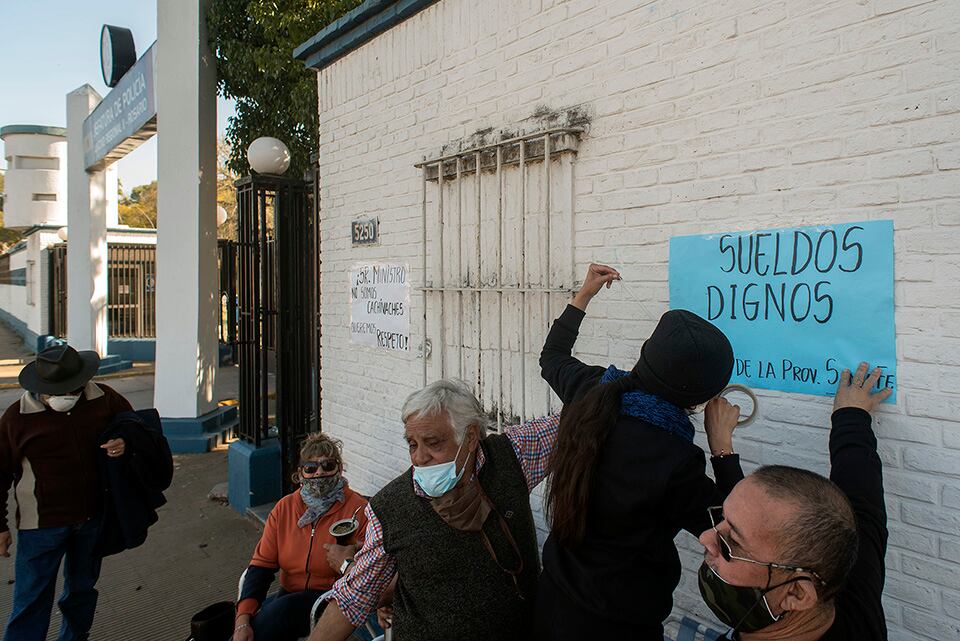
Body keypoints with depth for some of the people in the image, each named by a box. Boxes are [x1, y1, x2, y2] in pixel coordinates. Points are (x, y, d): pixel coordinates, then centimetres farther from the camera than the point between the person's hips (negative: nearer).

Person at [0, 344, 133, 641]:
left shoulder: (105, 400, -6)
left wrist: (124, 444, -12)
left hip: (93, 518, 3)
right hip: (42, 524, -3)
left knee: (82, 589, 21)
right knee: (31, 601, 3)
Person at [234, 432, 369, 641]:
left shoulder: (358, 510, -9)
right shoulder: (284, 507, 5)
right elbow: (261, 564, -1)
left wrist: (345, 564, -27)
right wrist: (243, 619, -13)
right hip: (289, 595, 3)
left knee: (283, 609, -30)